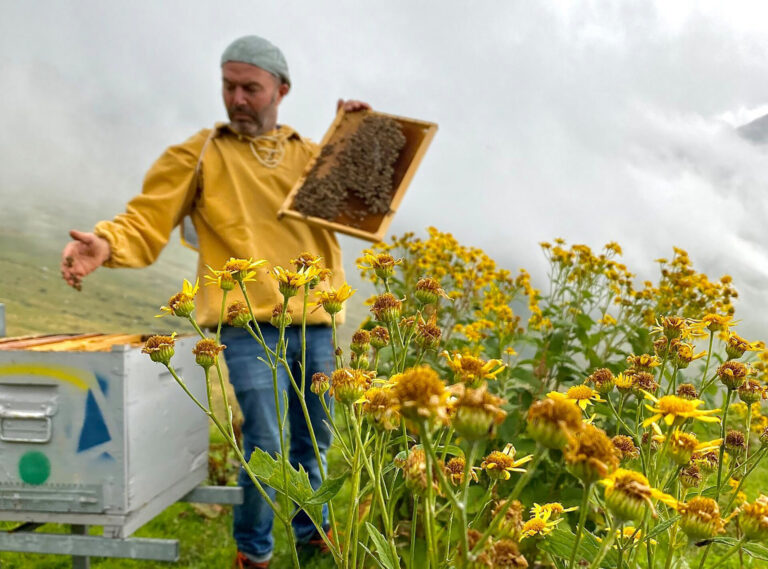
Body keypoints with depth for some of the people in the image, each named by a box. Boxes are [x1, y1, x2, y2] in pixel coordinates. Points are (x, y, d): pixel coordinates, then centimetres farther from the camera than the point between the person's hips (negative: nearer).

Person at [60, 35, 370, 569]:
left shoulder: (310, 154, 12)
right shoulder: (198, 154, 0)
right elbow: (145, 223, -6)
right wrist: (106, 243, -27)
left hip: (315, 324, 5)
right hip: (250, 325, -4)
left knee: (313, 442, 15)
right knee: (265, 447, -6)